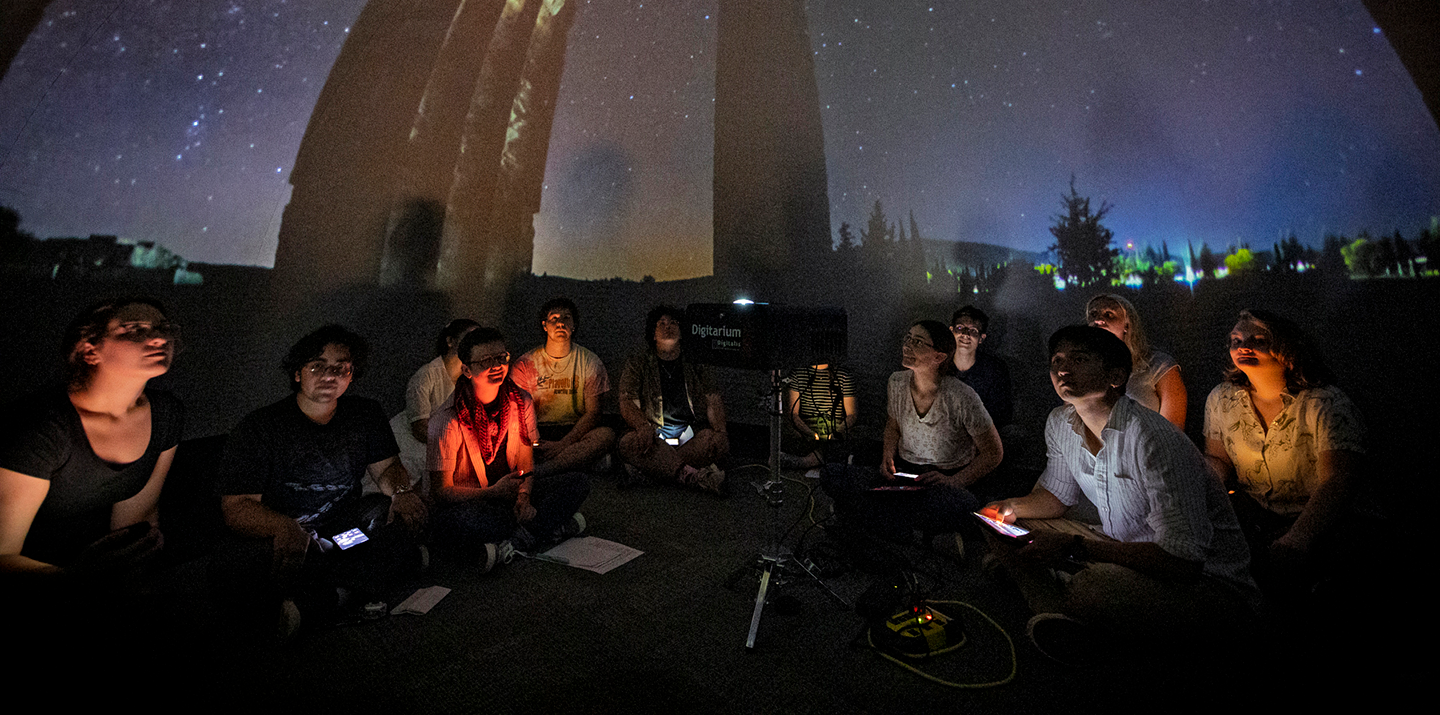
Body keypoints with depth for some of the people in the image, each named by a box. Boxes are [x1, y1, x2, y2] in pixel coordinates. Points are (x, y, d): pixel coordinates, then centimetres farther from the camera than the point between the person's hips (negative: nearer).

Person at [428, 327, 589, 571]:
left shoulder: (522, 402, -5)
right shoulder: (447, 421, -19)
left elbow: (526, 463, 3)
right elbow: (440, 491, -15)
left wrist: (523, 498, -17)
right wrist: (493, 492, -31)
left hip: (508, 490, 5)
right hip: (467, 501, -4)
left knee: (578, 483, -14)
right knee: (449, 522, -40)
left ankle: (512, 544, -27)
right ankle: (556, 527, -28)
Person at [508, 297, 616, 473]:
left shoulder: (590, 362, 1)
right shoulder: (526, 364, 4)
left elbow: (592, 412, -4)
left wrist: (562, 444, -19)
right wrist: (533, 442, -22)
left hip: (574, 432, 0)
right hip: (538, 434, 1)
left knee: (606, 434, -32)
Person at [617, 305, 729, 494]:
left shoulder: (696, 365, 17)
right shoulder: (637, 364, 13)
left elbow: (714, 401, 7)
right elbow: (627, 403, 0)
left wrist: (720, 430, -15)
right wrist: (644, 427, -22)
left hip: (693, 438, 1)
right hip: (654, 438, -1)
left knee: (720, 440, -30)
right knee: (629, 443, -33)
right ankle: (697, 476, -36)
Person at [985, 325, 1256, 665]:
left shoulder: (1153, 440, -27)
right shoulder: (1060, 423, -4)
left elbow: (1183, 561, -29)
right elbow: (1056, 496, 11)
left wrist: (1074, 547, -31)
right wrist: (1012, 507, -10)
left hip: (1207, 580, -7)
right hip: (1125, 549, 7)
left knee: (1094, 586, -38)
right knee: (1009, 527, -2)